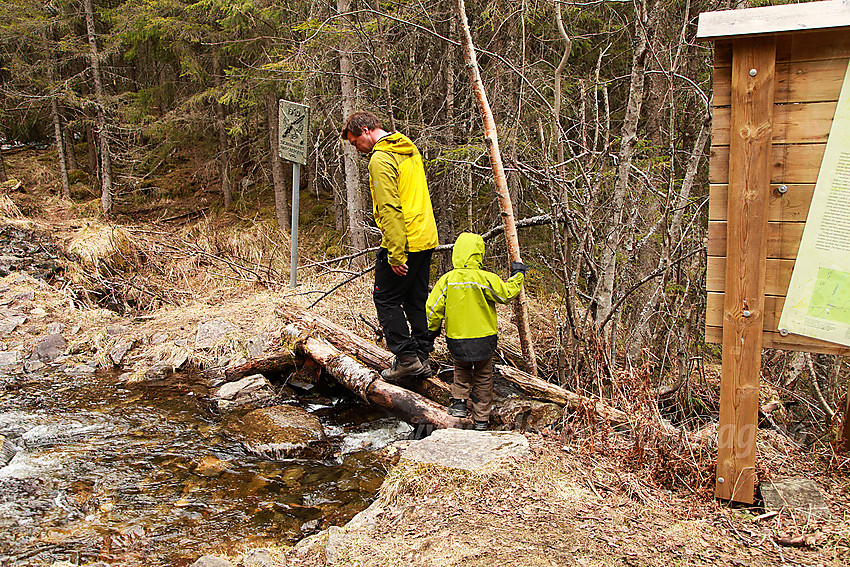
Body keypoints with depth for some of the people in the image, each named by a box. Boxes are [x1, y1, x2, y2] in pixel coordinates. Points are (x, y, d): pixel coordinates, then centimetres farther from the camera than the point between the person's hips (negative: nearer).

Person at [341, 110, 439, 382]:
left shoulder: (381, 159, -15)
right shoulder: (410, 149, 15)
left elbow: (389, 209, -21)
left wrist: (395, 255, -21)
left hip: (402, 241, -9)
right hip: (426, 238, 9)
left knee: (386, 298, 3)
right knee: (416, 300, 14)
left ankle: (406, 357, 3)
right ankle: (422, 357, 19)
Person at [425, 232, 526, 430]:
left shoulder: (447, 280, -8)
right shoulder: (485, 279, -16)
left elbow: (433, 307, -5)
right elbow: (507, 293, -4)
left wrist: (433, 329, 12)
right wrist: (517, 275, 12)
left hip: (456, 341, 2)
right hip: (483, 340, -2)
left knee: (461, 370, 28)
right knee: (483, 377, 14)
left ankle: (459, 401, 10)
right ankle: (481, 419, 19)